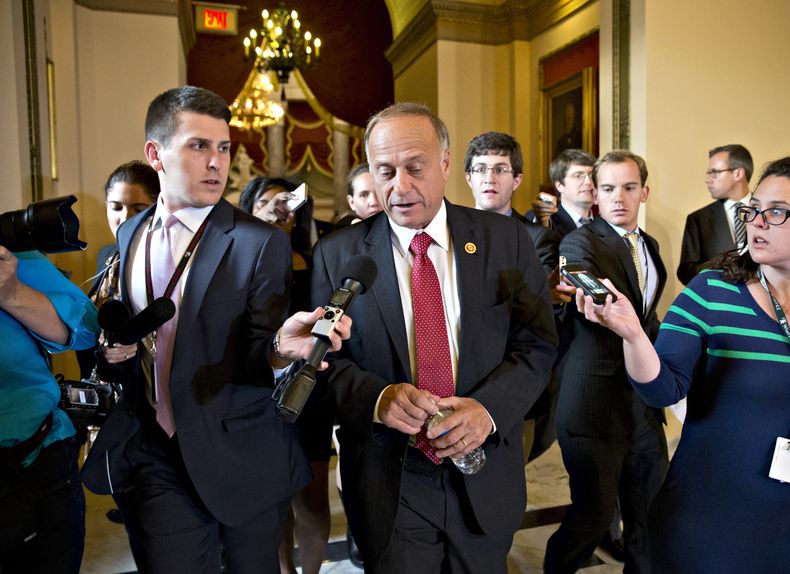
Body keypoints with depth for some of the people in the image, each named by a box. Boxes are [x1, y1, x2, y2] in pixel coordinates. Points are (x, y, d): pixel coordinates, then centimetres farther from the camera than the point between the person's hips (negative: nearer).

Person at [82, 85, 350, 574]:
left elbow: (254, 355, -15)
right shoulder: (129, 235, 4)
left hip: (240, 457, -3)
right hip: (155, 455, 3)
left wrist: (279, 348, -36)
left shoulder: (263, 243, -13)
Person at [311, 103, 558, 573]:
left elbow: (537, 343, -3)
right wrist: (378, 398, -22)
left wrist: (488, 407, -19)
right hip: (387, 481, -1)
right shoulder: (337, 254, -4)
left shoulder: (507, 240, -3)